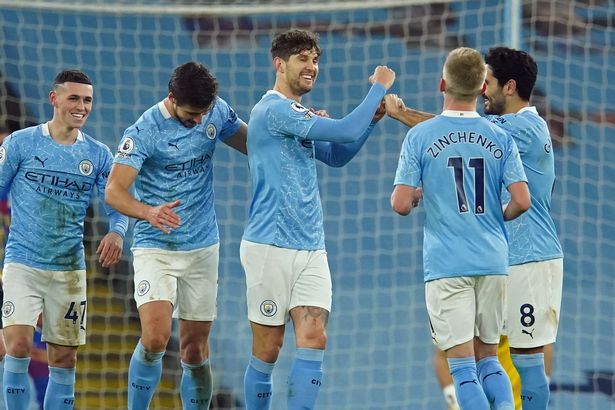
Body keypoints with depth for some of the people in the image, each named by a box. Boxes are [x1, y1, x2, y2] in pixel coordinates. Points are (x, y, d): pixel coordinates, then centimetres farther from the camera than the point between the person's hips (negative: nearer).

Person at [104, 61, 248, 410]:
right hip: (155, 248, -4)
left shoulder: (217, 112, -1)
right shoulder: (144, 131, -16)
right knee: (155, 338, -22)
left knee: (196, 351, 6)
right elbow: (114, 191, -23)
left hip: (202, 248, 4)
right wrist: (148, 212, -44)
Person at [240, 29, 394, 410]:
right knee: (268, 350, 0)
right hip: (271, 247, -8)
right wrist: (379, 87, -6)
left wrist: (371, 119, 11)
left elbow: (337, 155, 27)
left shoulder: (300, 116, 16)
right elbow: (344, 132, -18)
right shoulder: (273, 110, -12)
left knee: (314, 340, -7)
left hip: (311, 250, 8)